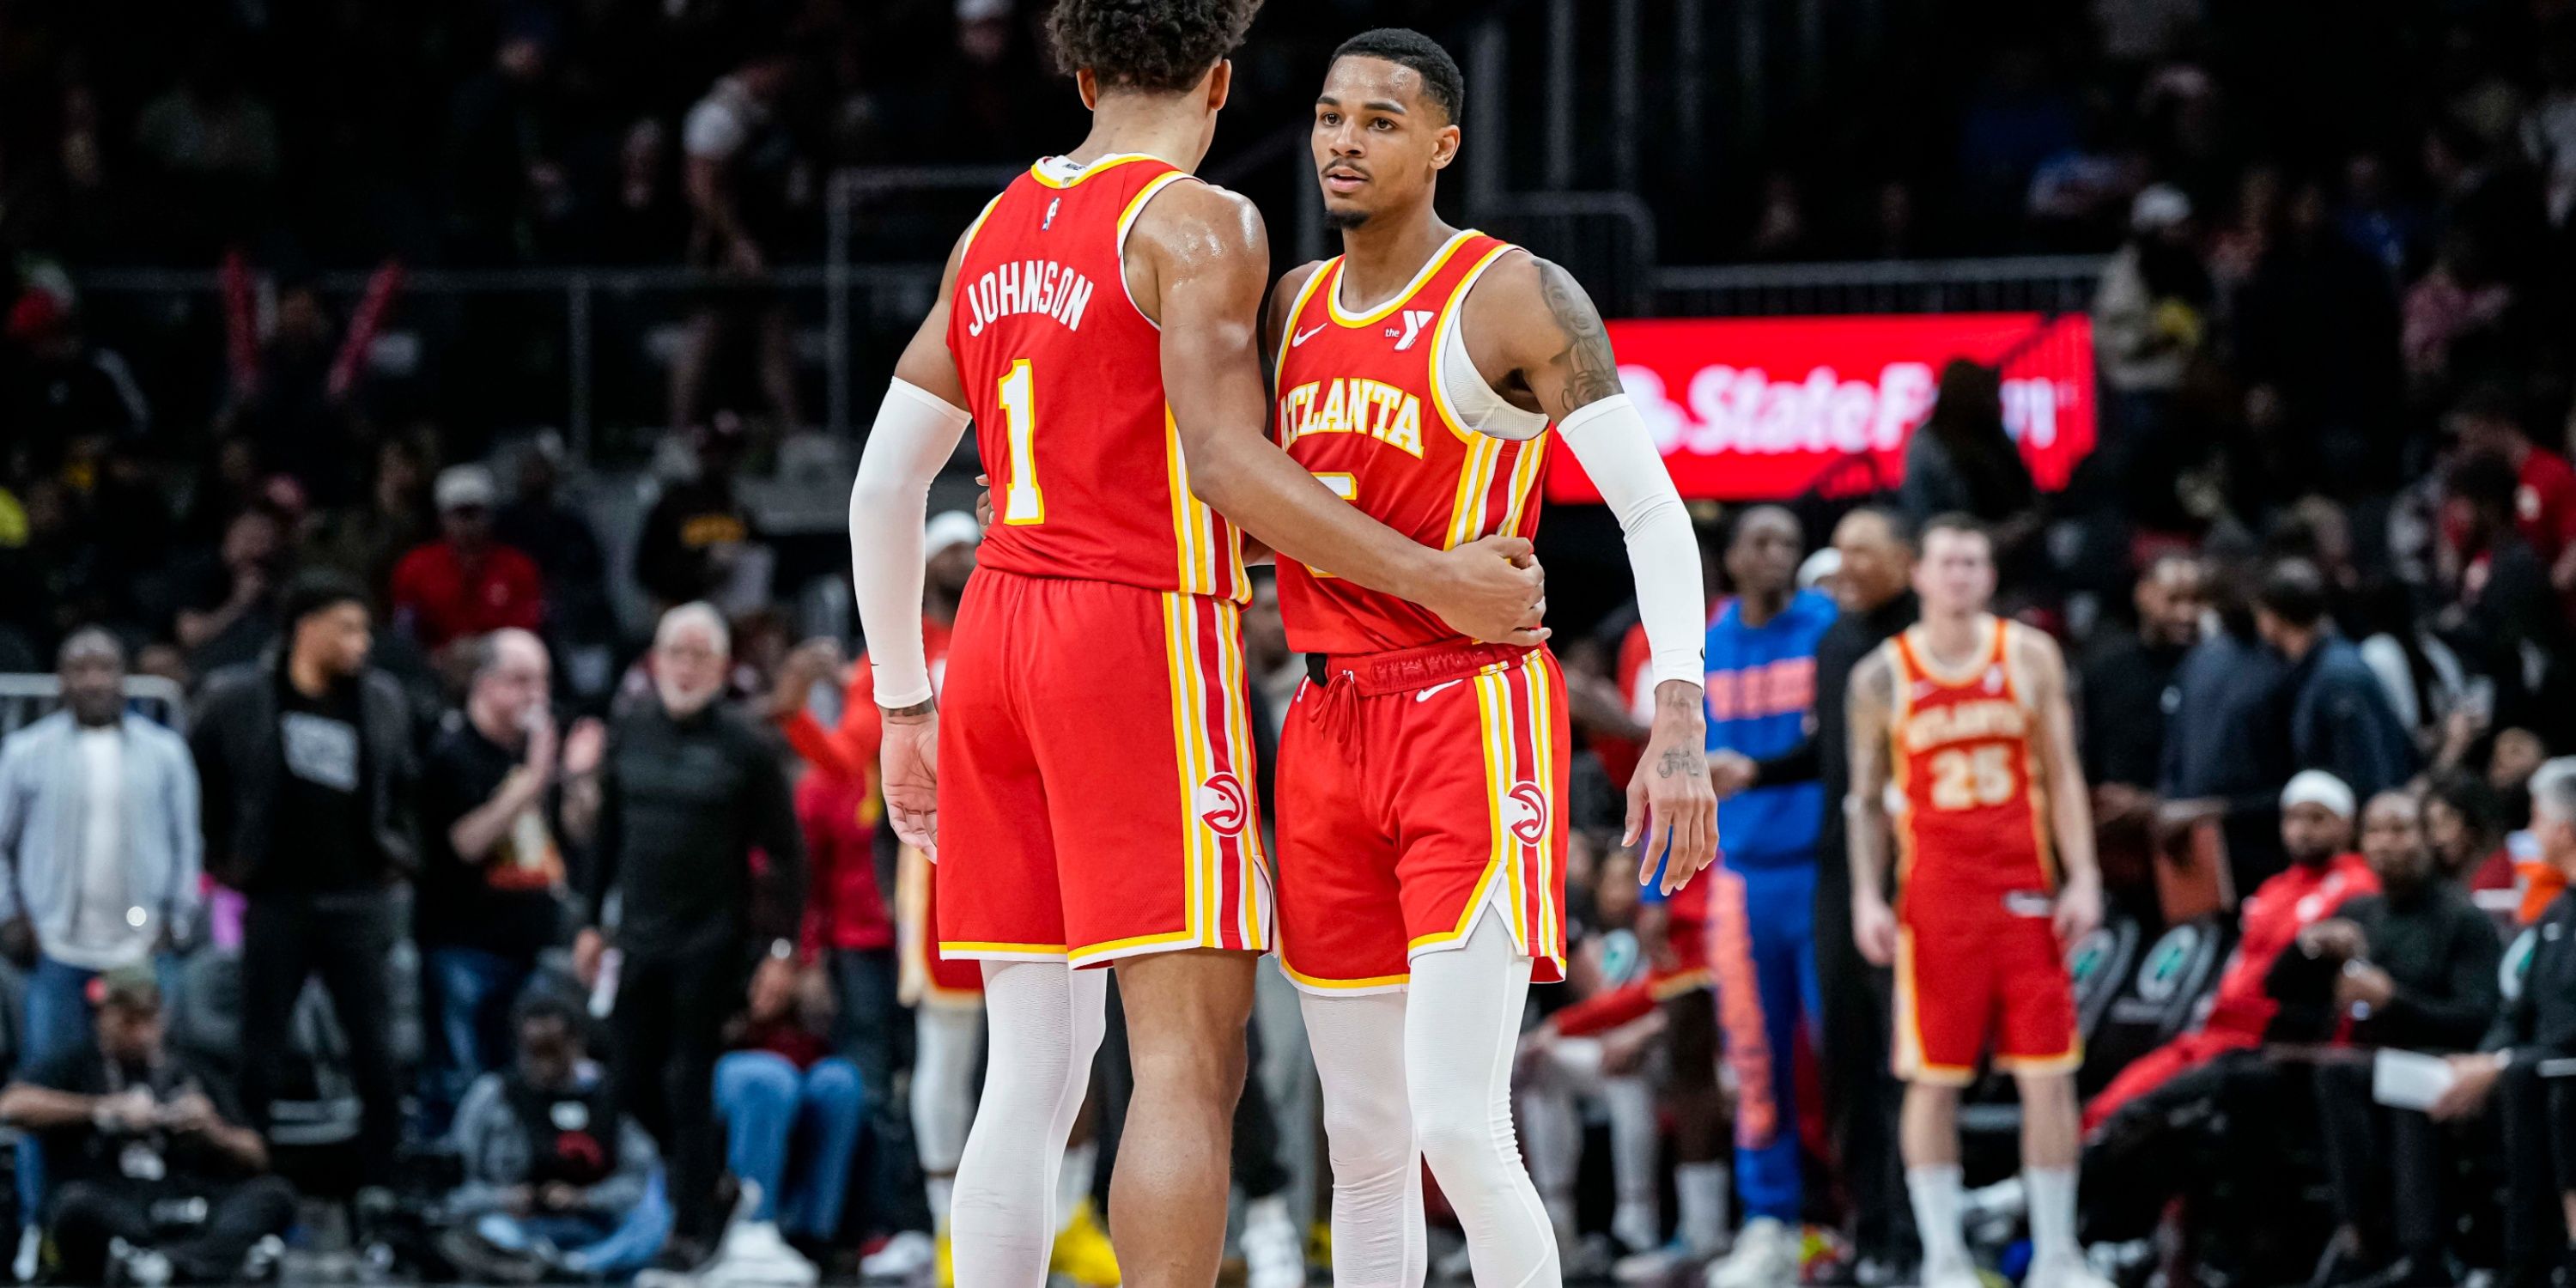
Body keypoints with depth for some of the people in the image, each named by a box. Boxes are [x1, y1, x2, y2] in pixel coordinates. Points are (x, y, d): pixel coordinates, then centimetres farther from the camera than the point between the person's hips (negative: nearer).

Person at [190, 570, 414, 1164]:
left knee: (376, 1054, 2)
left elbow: (401, 786, 20)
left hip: (359, 898, 2)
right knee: (261, 1055, 3)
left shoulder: (383, 700, 7)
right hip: (276, 900, -2)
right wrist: (221, 857, 3)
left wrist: (397, 854, 12)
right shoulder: (236, 698, -4)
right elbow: (197, 781, 5)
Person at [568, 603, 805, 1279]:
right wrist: (592, 922, 12)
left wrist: (781, 945, -8)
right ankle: (704, 1175, 27)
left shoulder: (745, 747, -7)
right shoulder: (630, 734, 5)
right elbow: (607, 832, 14)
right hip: (639, 938, 5)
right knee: (635, 1084, 5)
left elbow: (786, 852, -4)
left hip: (712, 943, -5)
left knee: (689, 1084, -5)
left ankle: (694, 1228, 3)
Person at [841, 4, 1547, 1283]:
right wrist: (1431, 580, -13)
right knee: (1189, 1058, -10)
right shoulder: (1194, 223, -5)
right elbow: (1222, 462, -16)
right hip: (1143, 624, -7)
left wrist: (906, 708, 24)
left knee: (1031, 1069, 8)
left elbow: (884, 483, 18)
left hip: (997, 628, 7)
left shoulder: (995, 234, 16)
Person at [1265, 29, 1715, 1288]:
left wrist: (1680, 724, -24)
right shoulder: (1294, 306, 13)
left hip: (1471, 720, -7)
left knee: (1458, 1127, -17)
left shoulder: (1516, 297, -8)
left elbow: (1652, 510, -13)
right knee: (1364, 1140, 8)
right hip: (1328, 729, 7)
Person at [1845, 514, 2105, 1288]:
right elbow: (1865, 798, 8)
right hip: (1935, 897, -1)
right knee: (1933, 1080, 0)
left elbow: (2062, 776, 6)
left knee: (2049, 1075, -1)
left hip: (2025, 891, 1)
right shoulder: (1883, 677, 3)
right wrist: (1866, 897, -2)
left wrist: (2082, 878, -3)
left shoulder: (2030, 657, 5)